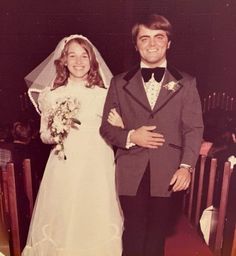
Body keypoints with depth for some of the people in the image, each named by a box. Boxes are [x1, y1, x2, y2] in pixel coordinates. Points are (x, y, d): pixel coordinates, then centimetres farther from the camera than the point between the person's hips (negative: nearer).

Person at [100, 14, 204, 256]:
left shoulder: (186, 83, 5)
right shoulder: (119, 83, 6)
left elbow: (194, 129, 0)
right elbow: (106, 127, 5)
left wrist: (186, 166, -11)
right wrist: (130, 137, -14)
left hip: (167, 173, 0)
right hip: (131, 173, 0)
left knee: (157, 232, 15)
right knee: (133, 232, 11)